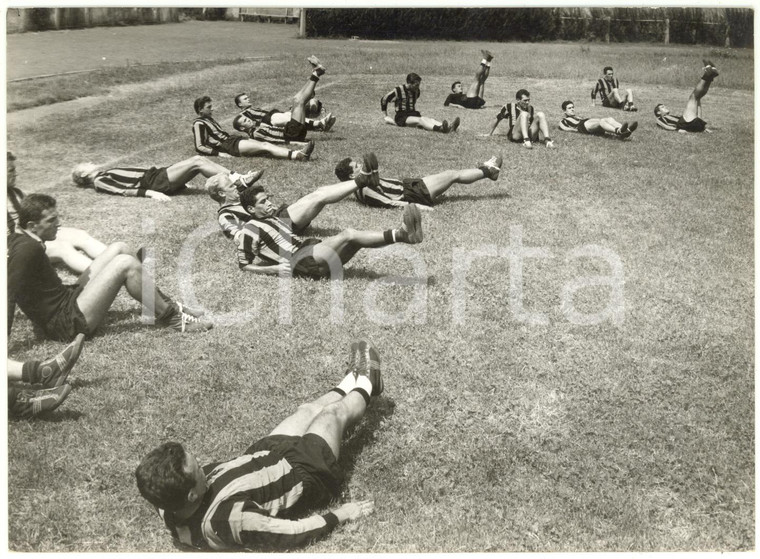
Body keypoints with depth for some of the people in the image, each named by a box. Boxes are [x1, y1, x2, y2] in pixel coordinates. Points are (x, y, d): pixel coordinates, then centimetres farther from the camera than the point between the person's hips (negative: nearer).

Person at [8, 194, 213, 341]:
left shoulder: (17, 240, 5)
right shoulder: (27, 250, -24)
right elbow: (9, 295, -27)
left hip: (67, 298, 11)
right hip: (69, 323, -11)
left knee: (119, 249, 6)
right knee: (125, 264, -17)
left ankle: (164, 305, 11)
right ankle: (171, 318, -2)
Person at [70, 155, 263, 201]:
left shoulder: (107, 173, 30)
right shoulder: (99, 181, 4)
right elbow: (123, 190, -13)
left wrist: (180, 178, 23)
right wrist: (150, 193, -27)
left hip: (157, 175, 9)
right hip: (156, 183, -9)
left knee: (199, 159, -9)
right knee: (197, 161, -19)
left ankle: (239, 178, -16)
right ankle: (239, 182, -25)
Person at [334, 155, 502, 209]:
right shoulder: (364, 190, -24)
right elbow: (388, 202, -28)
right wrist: (414, 205, -30)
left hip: (408, 184, 10)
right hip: (414, 194, -10)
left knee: (452, 175, 18)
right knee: (454, 175, 3)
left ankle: (485, 170, 37)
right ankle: (489, 171, 24)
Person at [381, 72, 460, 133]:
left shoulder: (416, 91, 12)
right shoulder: (398, 90, -7)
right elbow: (383, 100, 1)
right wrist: (386, 117, 5)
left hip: (413, 115, 6)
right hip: (401, 117, -6)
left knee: (428, 119, -25)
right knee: (420, 120, -34)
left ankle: (449, 128, -51)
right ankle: (439, 129, -63)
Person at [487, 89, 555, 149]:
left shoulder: (530, 108, 20)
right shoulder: (509, 107, 9)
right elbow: (497, 120, 18)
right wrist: (490, 134, 24)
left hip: (530, 135, 4)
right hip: (515, 136, -3)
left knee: (540, 114, -18)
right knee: (524, 114, -27)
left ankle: (547, 140, -35)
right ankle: (526, 141, -47)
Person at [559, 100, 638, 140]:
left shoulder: (578, 118, 43)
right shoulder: (563, 121, 25)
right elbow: (565, 128, 4)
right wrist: (576, 129, -13)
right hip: (583, 127, -6)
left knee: (609, 118, -22)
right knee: (601, 121, -34)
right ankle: (618, 131, -63)